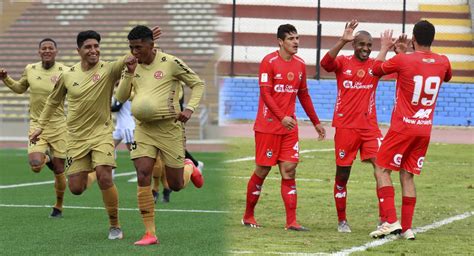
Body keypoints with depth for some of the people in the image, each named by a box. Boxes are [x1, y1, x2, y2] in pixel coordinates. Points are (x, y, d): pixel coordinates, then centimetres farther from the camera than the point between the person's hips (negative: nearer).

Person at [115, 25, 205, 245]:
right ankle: (150, 233, -10)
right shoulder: (133, 66, 4)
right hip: (143, 128, 3)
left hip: (169, 127, -3)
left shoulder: (170, 63, -9)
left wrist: (189, 109, -13)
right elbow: (120, 97, 3)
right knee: (143, 176, -14)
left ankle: (190, 170, 43)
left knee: (175, 185, 5)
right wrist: (129, 75, -12)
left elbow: (198, 84, 0)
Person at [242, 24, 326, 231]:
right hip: (268, 126, -5)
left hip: (290, 127, 5)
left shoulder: (300, 64, 10)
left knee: (289, 171, -2)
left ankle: (291, 222, -4)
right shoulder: (269, 62, -9)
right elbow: (265, 93, -15)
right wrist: (282, 117, -24)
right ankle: (248, 216, 18)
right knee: (262, 171, 2)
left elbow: (304, 96, 20)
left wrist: (316, 122, 20)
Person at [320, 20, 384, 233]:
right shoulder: (343, 63, 0)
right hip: (345, 126, -1)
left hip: (369, 126, 1)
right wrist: (343, 41, -32)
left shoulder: (375, 65, 6)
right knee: (342, 175, 6)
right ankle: (342, 220, 20)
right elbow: (325, 63, -21)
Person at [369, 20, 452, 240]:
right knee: (407, 176, 11)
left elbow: (376, 70, 5)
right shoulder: (442, 62, 1)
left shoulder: (402, 61, -14)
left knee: (382, 170, 4)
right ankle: (407, 228, 6)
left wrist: (384, 48, 23)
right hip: (425, 129, 5)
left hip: (403, 127, -5)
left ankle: (391, 221, -9)